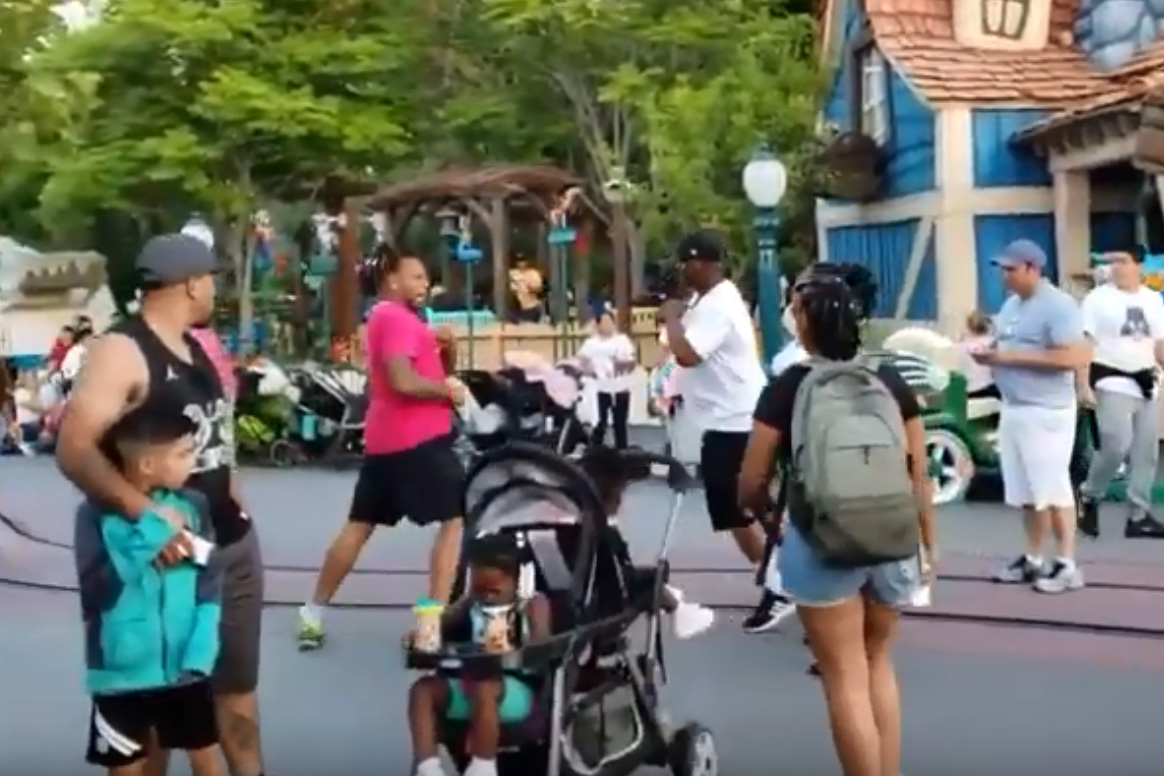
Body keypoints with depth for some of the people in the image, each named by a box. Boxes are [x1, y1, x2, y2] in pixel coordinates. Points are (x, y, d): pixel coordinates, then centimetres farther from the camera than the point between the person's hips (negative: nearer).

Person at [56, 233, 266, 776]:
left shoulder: (196, 348, 10)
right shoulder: (120, 351, -16)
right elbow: (73, 450, -27)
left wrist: (232, 501, 13)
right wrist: (145, 512, -37)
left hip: (231, 544, 8)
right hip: (167, 553, -8)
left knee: (236, 683, 17)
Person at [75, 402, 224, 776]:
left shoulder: (192, 507, -4)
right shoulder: (97, 514, -11)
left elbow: (210, 589, -4)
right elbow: (95, 591, -20)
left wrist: (199, 655, -14)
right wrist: (144, 550, -26)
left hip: (185, 668, 2)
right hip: (122, 672, -2)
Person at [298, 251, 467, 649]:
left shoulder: (386, 317, 22)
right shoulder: (398, 318, -11)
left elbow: (436, 369, 23)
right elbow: (403, 381, -24)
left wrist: (447, 347, 5)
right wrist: (448, 389, -11)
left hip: (383, 440, 10)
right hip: (418, 440, -10)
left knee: (359, 525, 13)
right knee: (455, 520, -5)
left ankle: (312, 614, 18)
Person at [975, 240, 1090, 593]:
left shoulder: (1058, 305, -13)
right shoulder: (1011, 305, 14)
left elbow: (1076, 358, -22)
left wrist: (1015, 356, -21)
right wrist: (990, 354, 1)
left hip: (1047, 412, -8)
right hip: (1012, 410, 8)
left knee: (1052, 489, -3)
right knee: (1026, 491, 12)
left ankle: (1067, 566, 4)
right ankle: (1032, 560, 20)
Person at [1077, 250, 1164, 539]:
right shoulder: (1098, 298, -5)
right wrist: (1084, 385, -16)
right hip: (1113, 383, -6)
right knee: (1116, 446, -17)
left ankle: (1139, 516, 12)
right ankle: (1088, 496, 6)